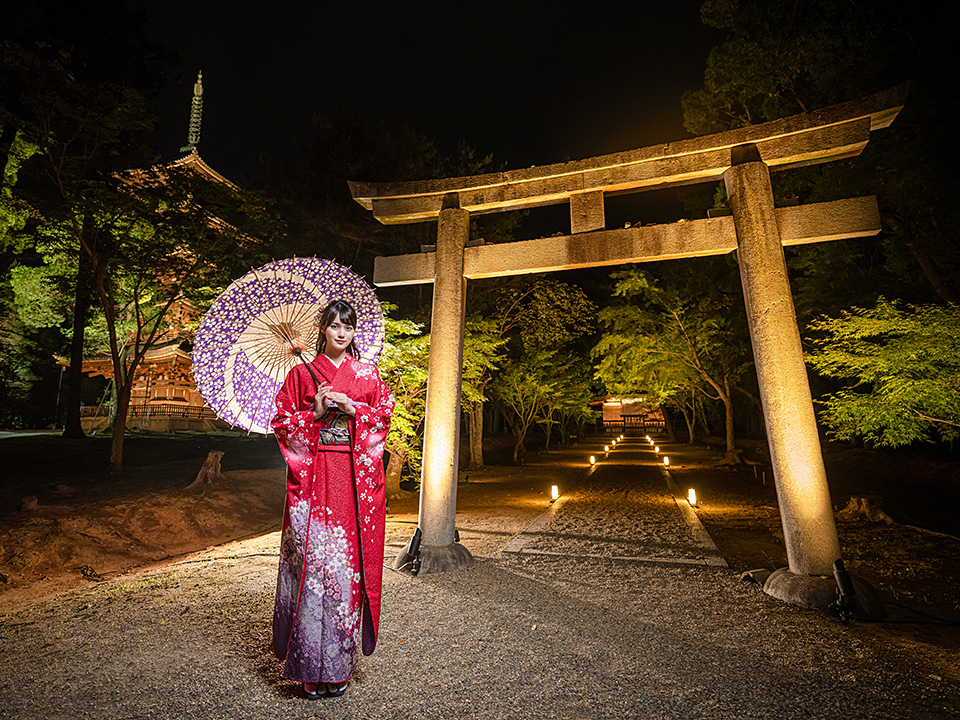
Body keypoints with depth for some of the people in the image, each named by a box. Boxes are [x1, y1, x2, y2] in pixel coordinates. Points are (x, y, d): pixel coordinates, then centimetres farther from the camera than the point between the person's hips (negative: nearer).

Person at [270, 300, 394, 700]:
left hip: (356, 477, 1)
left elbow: (385, 413, 6)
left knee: (348, 559, 4)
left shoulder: (367, 374, 10)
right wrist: (315, 413, -10)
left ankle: (338, 662, 21)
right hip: (313, 476, -1)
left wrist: (351, 408, -8)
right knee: (312, 557, -1)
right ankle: (311, 667, 14)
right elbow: (281, 421, 5)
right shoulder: (302, 374, 7)